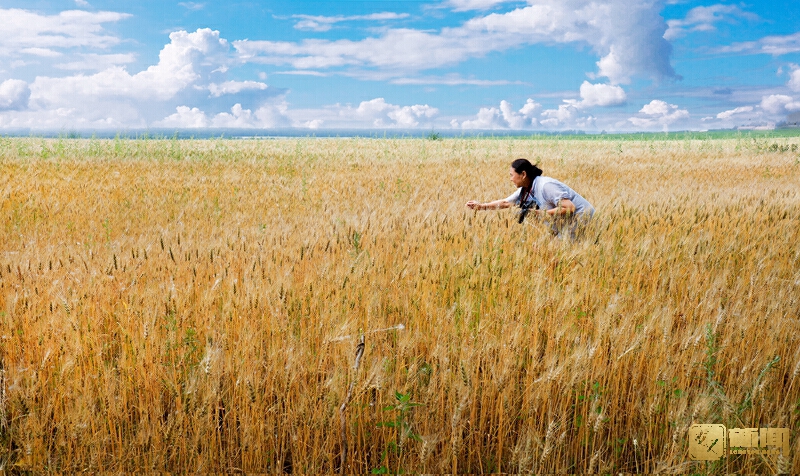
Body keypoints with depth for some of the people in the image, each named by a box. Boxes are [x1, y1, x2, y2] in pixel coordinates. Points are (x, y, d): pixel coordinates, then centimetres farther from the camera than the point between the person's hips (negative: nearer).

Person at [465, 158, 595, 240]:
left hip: (581, 218, -9)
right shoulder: (525, 190, 1)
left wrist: (541, 213, -26)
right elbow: (506, 202, 13)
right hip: (565, 224, 9)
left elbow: (569, 207, -30)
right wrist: (481, 206, 8)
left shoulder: (546, 186, -26)